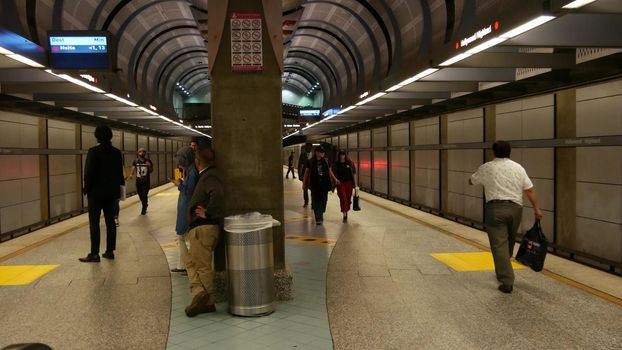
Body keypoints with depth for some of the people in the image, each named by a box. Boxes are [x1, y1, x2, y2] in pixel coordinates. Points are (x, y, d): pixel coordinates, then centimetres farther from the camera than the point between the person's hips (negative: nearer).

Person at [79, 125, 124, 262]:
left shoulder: (93, 151, -12)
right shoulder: (116, 152, 4)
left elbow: (89, 172, -13)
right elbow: (119, 173, 8)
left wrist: (86, 188, -2)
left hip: (96, 192, -5)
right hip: (111, 192, 5)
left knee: (94, 222, -2)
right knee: (110, 221, 9)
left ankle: (94, 254, -3)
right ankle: (110, 251, 13)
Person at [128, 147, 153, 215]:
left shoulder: (148, 161, -2)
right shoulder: (136, 161, 1)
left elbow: (151, 171, 3)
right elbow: (133, 168, -3)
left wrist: (149, 166, -18)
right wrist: (131, 174, -23)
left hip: (146, 181, -2)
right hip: (138, 181, 2)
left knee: (144, 195, -7)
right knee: (140, 195, 11)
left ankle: (144, 209, 10)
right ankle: (145, 205, 40)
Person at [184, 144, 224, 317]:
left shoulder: (209, 177, -14)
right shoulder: (205, 176, 18)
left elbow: (217, 194, -33)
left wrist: (208, 213, -24)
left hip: (204, 228, -11)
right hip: (198, 228, 11)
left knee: (203, 265, -4)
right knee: (191, 262, 11)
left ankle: (207, 301, 3)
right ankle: (199, 293, 5)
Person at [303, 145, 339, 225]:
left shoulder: (326, 161, 7)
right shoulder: (311, 162, -1)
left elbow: (330, 172, 16)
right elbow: (306, 173, 4)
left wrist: (335, 179, 5)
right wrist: (304, 184, 3)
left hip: (324, 184, 3)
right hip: (315, 185, -3)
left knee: (323, 200, 5)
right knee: (316, 201, -5)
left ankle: (320, 215, 26)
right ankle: (318, 219, -5)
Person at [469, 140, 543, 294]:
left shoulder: (486, 168, 2)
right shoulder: (518, 168, 8)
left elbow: (471, 181, 17)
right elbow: (529, 190, 4)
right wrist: (536, 208, 8)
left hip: (495, 208, -4)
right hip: (515, 208, 4)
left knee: (499, 245, -5)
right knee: (509, 243, 20)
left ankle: (507, 282, -10)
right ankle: (503, 272, 38)